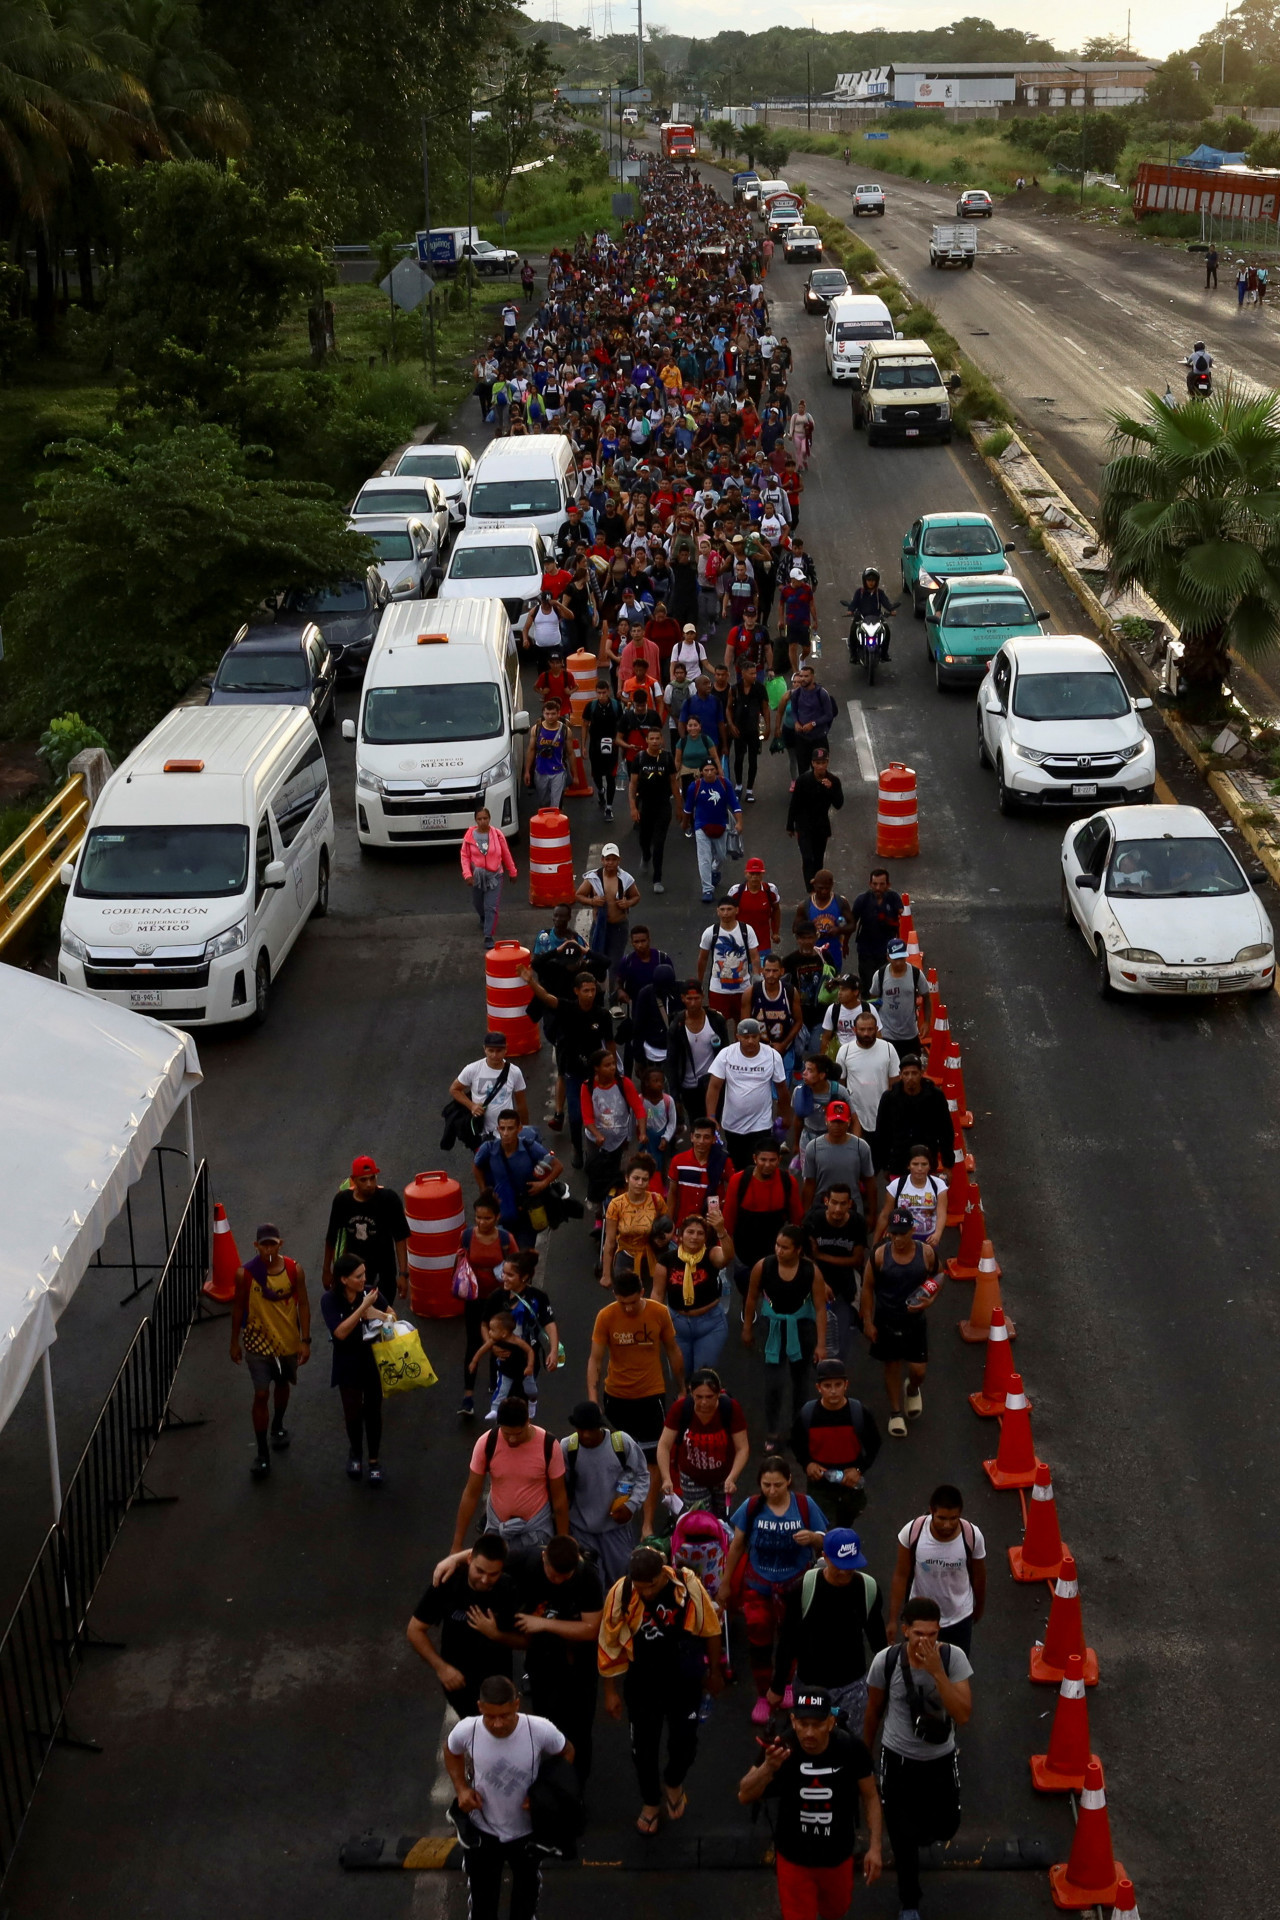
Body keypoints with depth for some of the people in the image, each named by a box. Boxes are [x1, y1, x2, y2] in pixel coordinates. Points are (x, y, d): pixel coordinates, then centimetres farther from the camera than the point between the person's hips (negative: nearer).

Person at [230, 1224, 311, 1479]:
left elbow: (302, 1304, -6)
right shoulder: (245, 1273, -17)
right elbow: (238, 1307, -4)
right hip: (258, 1341, -2)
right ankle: (262, 1453, 7)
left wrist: (305, 1340, -7)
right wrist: (234, 1342, 2)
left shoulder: (294, 1269, -14)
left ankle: (278, 1426, 52)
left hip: (288, 1340, 2)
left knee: (283, 1384, 24)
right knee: (260, 1395, -3)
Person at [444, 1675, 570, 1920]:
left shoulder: (540, 1730, -30)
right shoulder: (466, 1731, -26)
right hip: (482, 1831, 0)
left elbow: (566, 1753, -8)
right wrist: (461, 1788, -13)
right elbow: (451, 1752, 0)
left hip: (527, 1831, 0)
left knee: (526, 1895, 24)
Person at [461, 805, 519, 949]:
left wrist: (512, 872, 8)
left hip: (494, 875, -2)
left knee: (491, 907, -7)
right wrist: (467, 874, -16)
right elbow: (464, 855, -5)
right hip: (477, 876, 2)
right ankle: (483, 920, 55)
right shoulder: (469, 836, -11)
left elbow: (506, 854, 0)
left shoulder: (497, 834, -11)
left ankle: (488, 936, -2)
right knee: (478, 903, 23)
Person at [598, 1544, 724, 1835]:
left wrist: (714, 1671, 6)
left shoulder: (689, 1586, -23)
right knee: (644, 1746, 12)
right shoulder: (619, 1594, -23)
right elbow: (610, 1644, -9)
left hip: (685, 1682, 0)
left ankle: (673, 1782, 42)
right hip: (642, 1685, 0)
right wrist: (611, 1691, -2)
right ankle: (650, 1802, 38)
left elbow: (710, 1630, -5)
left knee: (685, 1742, 8)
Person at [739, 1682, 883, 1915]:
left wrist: (874, 1847, -12)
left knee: (835, 1912, 25)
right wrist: (768, 1767, -42)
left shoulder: (851, 1748, -20)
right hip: (794, 1858, -2)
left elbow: (870, 1797, -6)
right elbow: (744, 1797, -24)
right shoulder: (781, 1748, -23)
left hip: (838, 1857, 2)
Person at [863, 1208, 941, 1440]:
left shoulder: (927, 1254, -12)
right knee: (892, 1366, 13)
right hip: (886, 1322, -1)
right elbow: (868, 1288, -6)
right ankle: (895, 1413, 32)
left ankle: (913, 1390, 41)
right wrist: (868, 1321, -6)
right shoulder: (880, 1255, -16)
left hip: (915, 1322, 1)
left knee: (918, 1370, 3)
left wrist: (929, 1301, -16)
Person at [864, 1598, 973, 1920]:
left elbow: (963, 1715, -28)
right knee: (903, 1839, 9)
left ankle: (919, 1830, 56)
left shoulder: (953, 1657, -22)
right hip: (898, 1760, -1)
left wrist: (937, 1671, -37)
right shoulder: (885, 1661, -21)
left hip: (941, 1760, 1)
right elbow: (874, 1710, -3)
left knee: (944, 1827, 18)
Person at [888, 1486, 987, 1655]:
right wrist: (893, 1619, -8)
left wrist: (979, 1608, 11)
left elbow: (978, 1576, -5)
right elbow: (901, 1575, -12)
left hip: (959, 1619, 0)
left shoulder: (973, 1536, -25)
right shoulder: (912, 1531, -27)